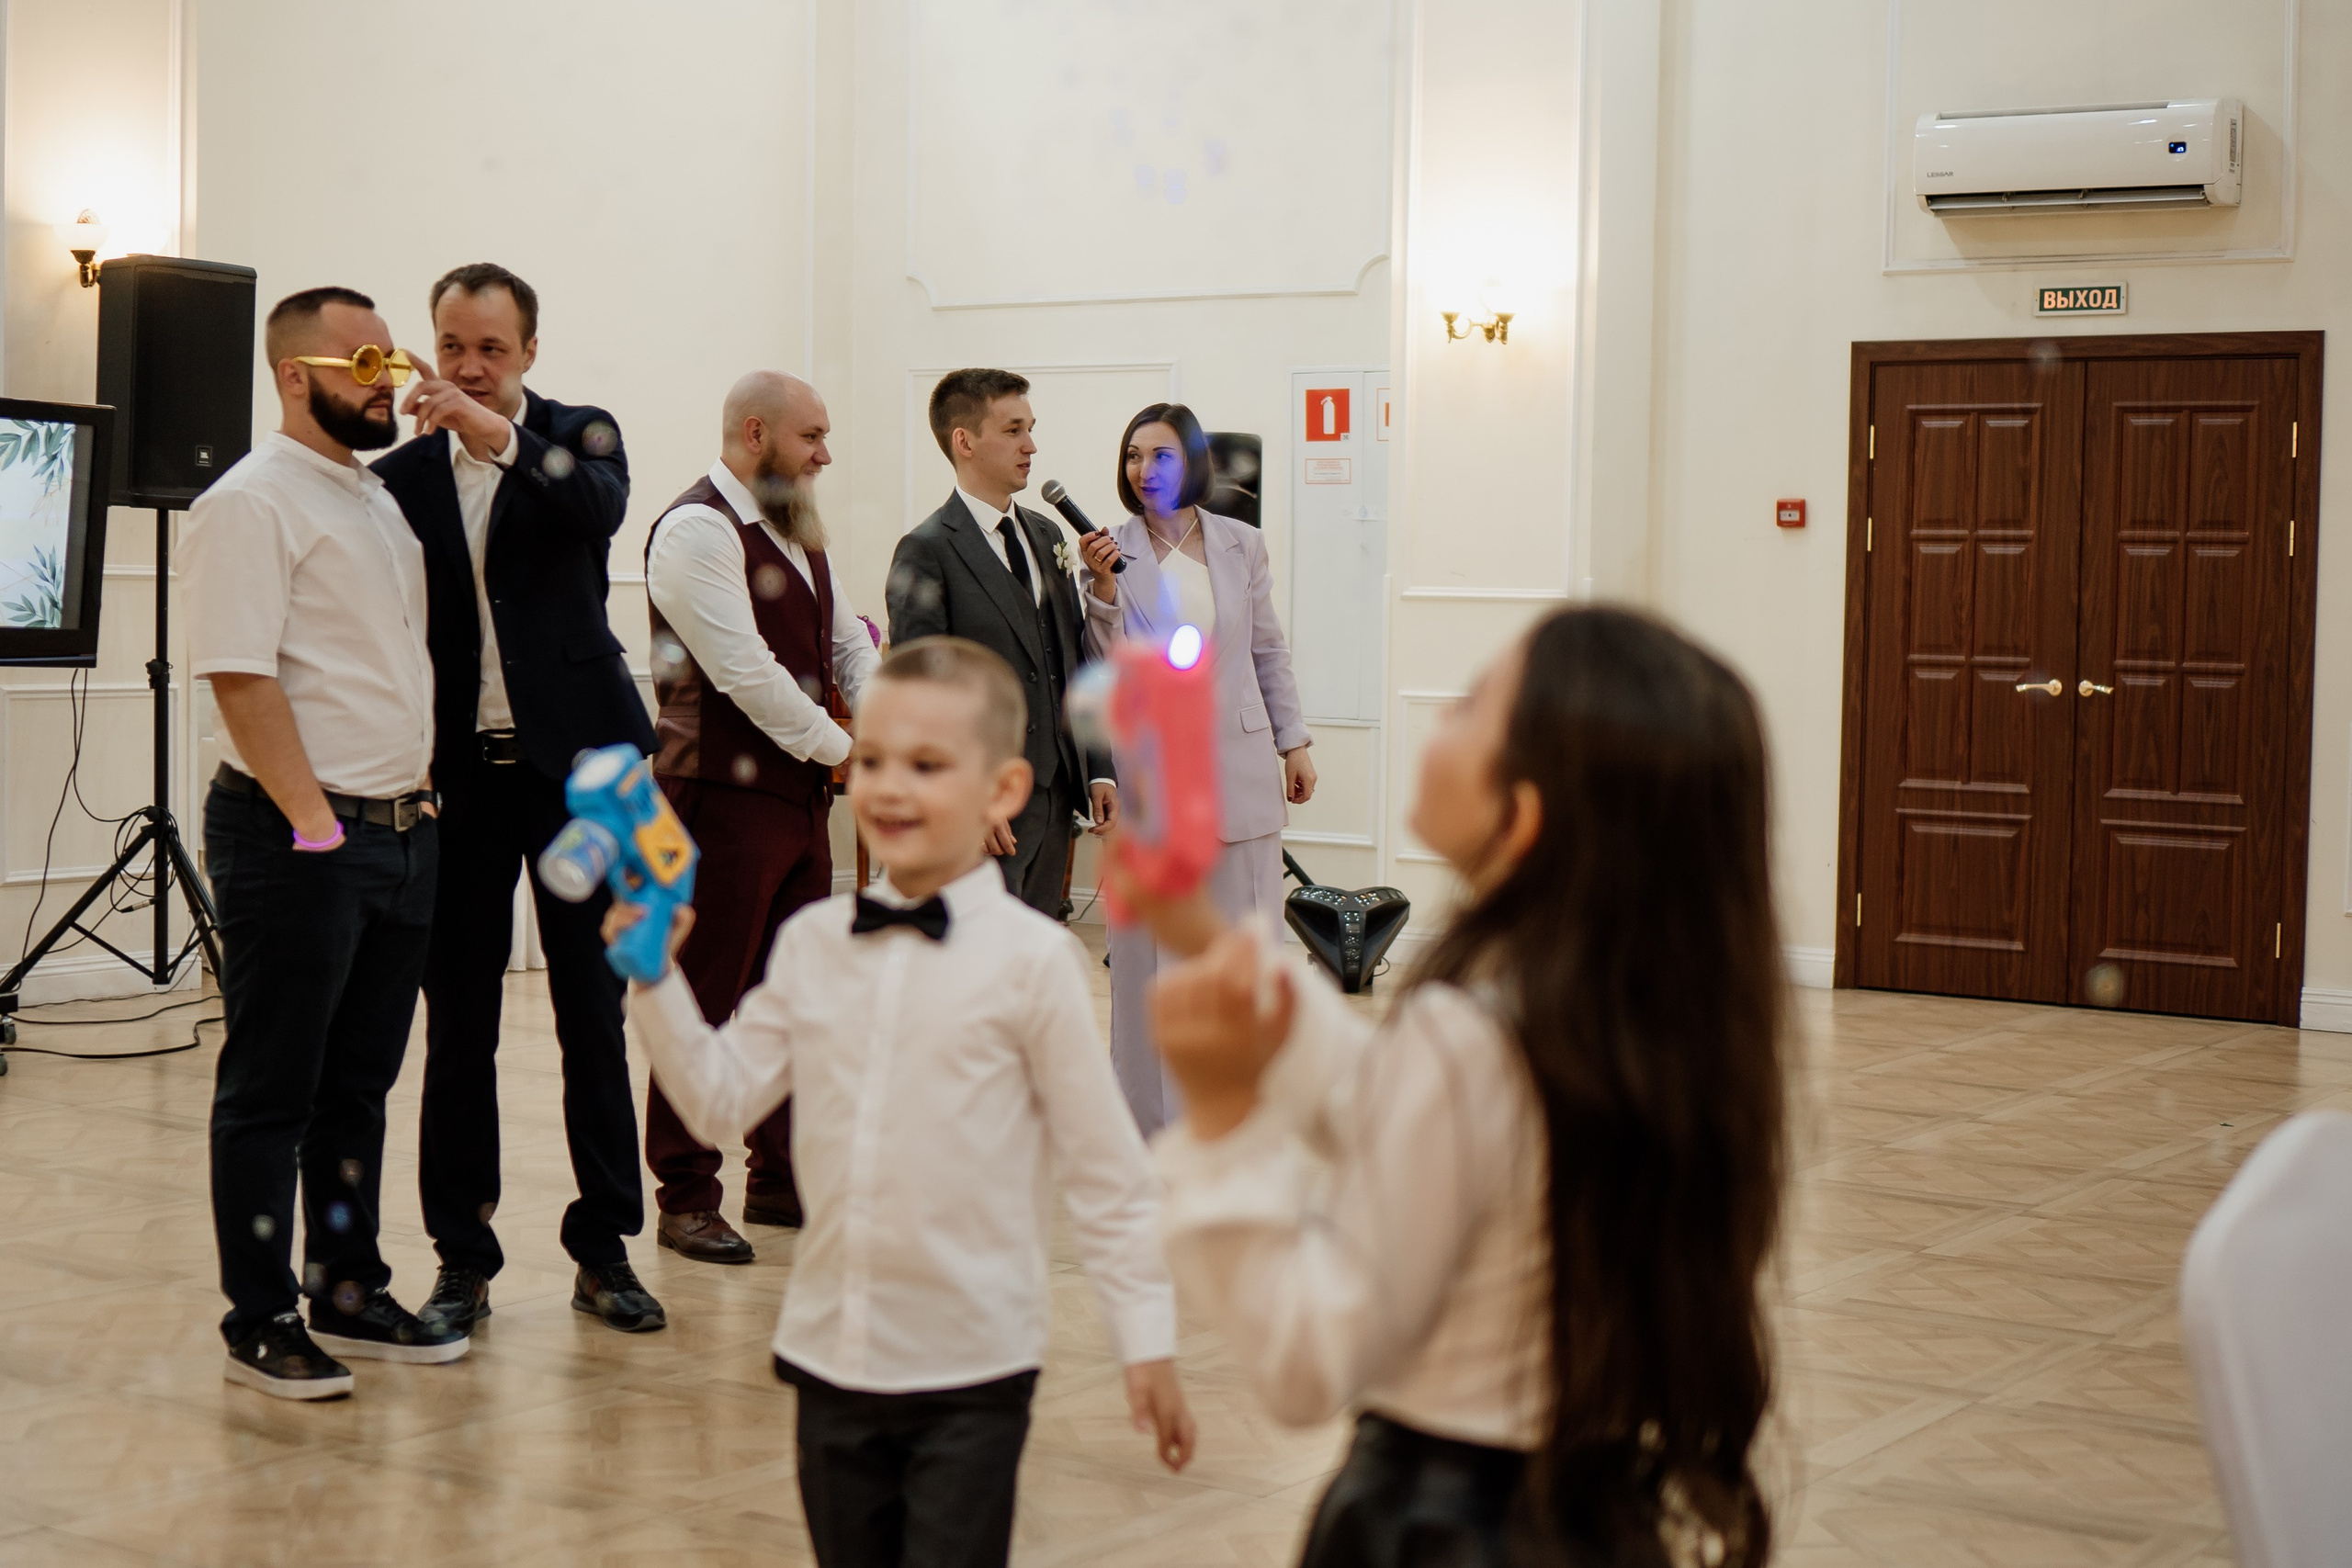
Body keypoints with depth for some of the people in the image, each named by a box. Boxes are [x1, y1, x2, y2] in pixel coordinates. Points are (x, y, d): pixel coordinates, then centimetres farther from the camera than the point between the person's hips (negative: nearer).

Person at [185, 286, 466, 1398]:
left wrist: (419, 795, 13)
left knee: (359, 1087, 15)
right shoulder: (251, 502, -11)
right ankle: (260, 1326, 9)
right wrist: (315, 823, -20)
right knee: (270, 1094, 1)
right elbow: (241, 678, -18)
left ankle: (350, 1297, 24)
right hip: (294, 841, -8)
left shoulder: (378, 499, 17)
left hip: (401, 832, 8)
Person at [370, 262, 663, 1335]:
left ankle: (605, 1248, 14)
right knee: (458, 1022, 6)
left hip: (574, 761, -1)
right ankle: (462, 1257, 15)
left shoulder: (576, 436, 2)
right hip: (459, 772, 1)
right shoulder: (404, 473, 4)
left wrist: (497, 434, -32)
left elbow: (601, 508, -22)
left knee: (594, 1011, 5)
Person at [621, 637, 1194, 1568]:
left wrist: (1147, 1340, -4)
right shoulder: (810, 945, 3)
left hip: (972, 1366, -5)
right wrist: (654, 978, -4)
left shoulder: (1029, 960, -10)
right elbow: (722, 1101, 6)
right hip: (831, 1352, 5)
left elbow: (1104, 1168, -6)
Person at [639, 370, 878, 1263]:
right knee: (706, 1003, -2)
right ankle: (686, 1198, 6)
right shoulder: (697, 528, -13)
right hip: (725, 795, -9)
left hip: (800, 794, 9)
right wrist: (842, 749, -13)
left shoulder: (796, 532, 17)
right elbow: (744, 671, -19)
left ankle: (782, 1179, 25)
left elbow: (849, 644, 18)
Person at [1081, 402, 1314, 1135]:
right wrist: (1101, 589, -17)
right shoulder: (1113, 551, -1)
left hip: (1238, 765, 2)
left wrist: (1294, 743, 11)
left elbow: (1269, 652, 13)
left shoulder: (1241, 545, 6)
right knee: (1152, 946, 2)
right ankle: (1155, 1117, 12)